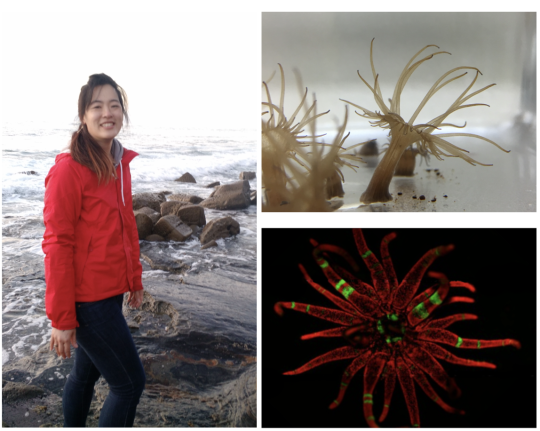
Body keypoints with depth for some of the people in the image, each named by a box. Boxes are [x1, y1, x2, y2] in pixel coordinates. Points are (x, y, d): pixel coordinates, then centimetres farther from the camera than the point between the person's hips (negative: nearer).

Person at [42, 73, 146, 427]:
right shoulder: (69, 169, -17)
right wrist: (62, 318, -16)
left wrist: (135, 280, 15)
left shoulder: (121, 163, 7)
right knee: (131, 382, -1)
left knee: (87, 372, 21)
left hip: (111, 290, 8)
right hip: (87, 297, -8)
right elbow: (57, 245, -17)